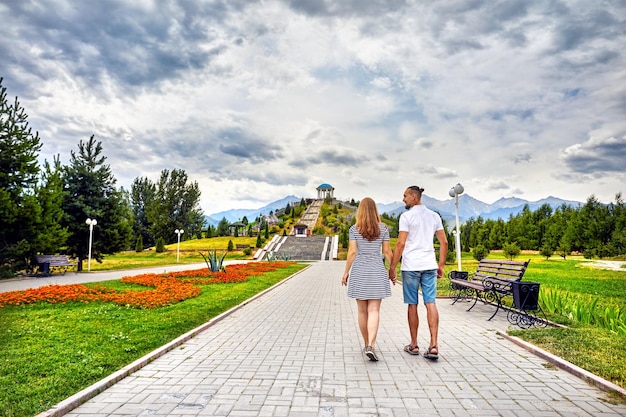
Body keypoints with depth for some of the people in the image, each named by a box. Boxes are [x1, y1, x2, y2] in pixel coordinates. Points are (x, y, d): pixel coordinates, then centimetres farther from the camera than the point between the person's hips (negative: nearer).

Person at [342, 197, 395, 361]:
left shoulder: (354, 229, -3)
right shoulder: (383, 228, 1)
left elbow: (352, 252, -6)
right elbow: (387, 252, 1)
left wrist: (346, 272, 1)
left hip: (359, 272, 0)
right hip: (377, 272, 0)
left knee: (362, 311, 11)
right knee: (374, 311, -1)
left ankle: (367, 344, 22)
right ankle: (371, 346, -14)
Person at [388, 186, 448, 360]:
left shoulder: (406, 216, -7)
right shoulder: (434, 216, 10)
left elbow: (401, 243, -13)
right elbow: (444, 242, 10)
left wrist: (392, 267, -7)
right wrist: (441, 265, 17)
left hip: (411, 266, -4)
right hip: (429, 265, 4)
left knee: (412, 305, 5)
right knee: (430, 303, 2)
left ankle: (414, 345, 16)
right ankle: (434, 345, -3)